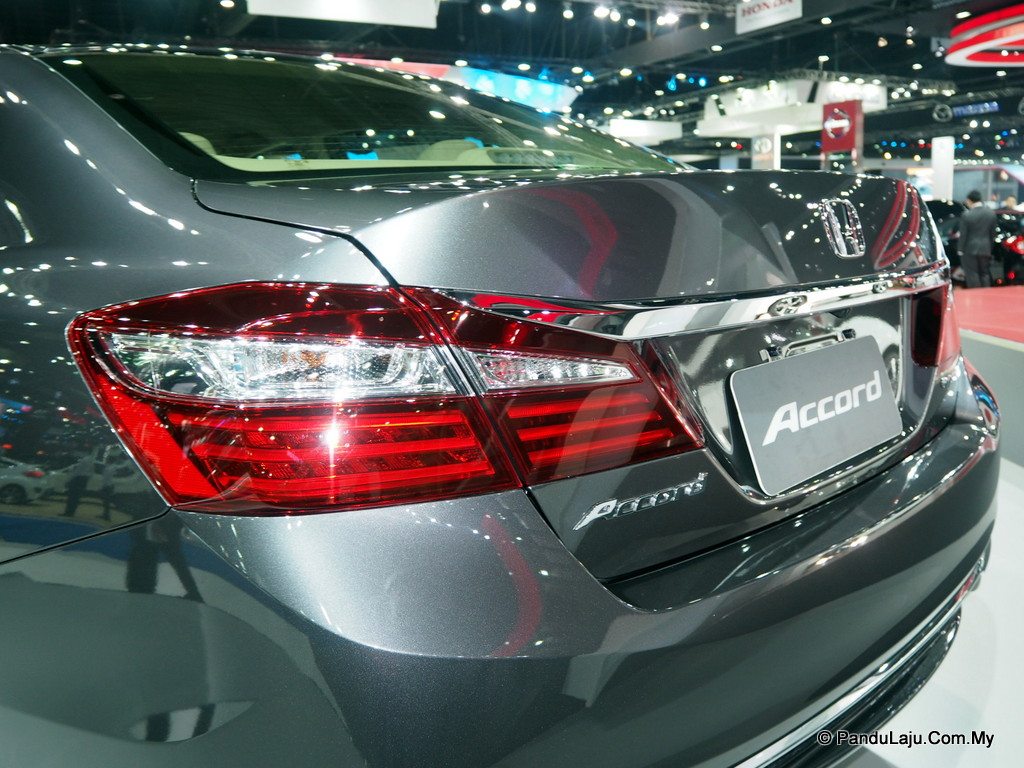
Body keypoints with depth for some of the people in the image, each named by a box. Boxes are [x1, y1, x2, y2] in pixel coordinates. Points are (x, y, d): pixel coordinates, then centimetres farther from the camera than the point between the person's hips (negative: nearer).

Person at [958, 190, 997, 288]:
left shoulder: (966, 215, -16)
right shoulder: (991, 213, 1)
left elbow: (963, 234, -12)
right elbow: (993, 232, 7)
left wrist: (960, 249, -4)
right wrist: (990, 246, 16)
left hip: (970, 249, -5)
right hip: (985, 249, 5)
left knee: (972, 275, 2)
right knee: (985, 274, 14)